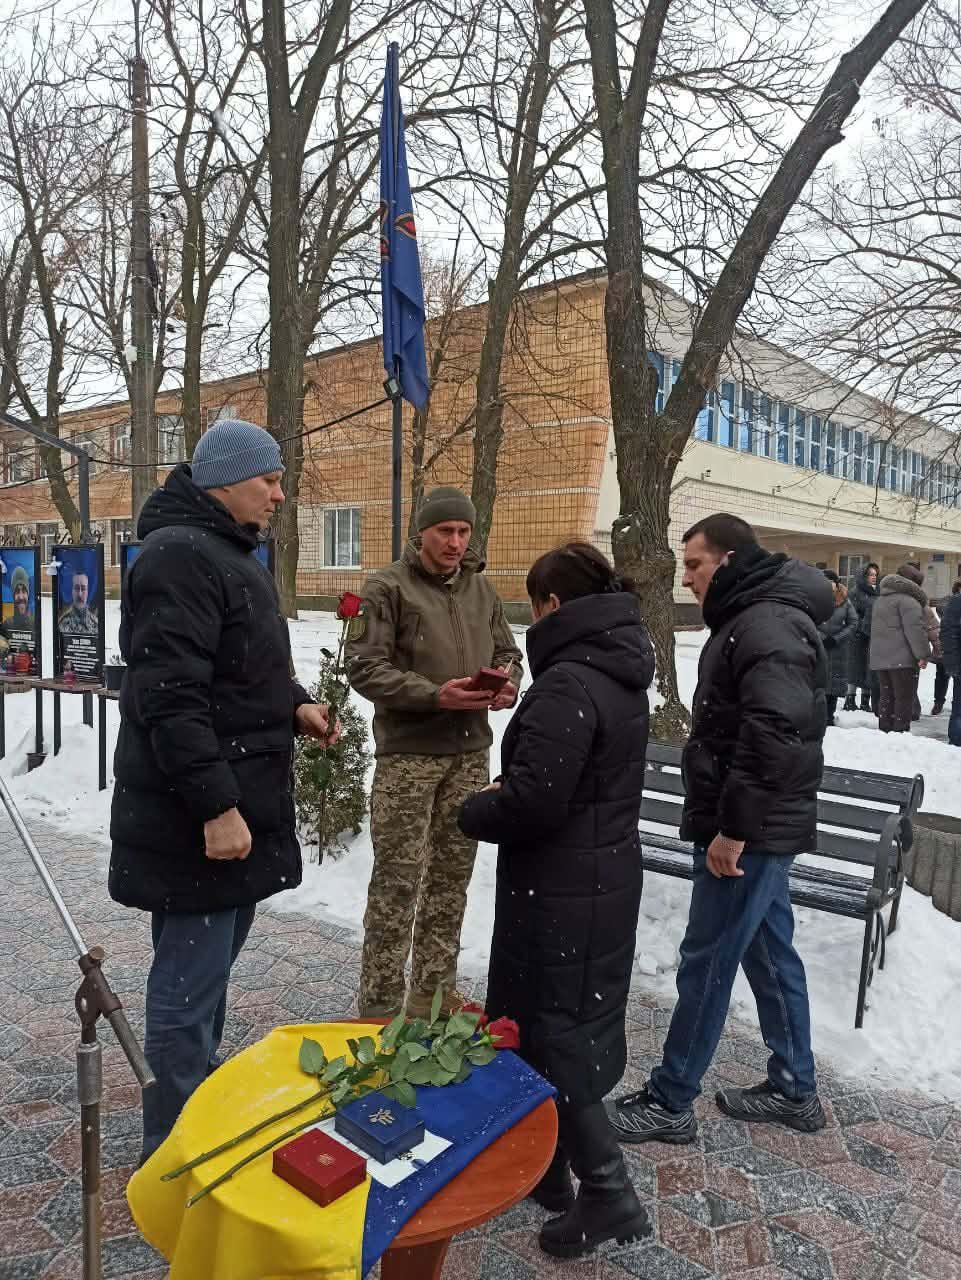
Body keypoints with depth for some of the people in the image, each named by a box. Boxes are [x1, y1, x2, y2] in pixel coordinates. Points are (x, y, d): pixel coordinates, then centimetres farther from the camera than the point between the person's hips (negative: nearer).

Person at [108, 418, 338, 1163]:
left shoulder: (231, 555, 17)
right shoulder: (180, 555, -16)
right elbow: (170, 694, -24)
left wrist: (292, 706, 5)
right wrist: (215, 807, -26)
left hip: (237, 811, 10)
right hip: (199, 825, -10)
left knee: (207, 978, 21)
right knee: (188, 992, 1)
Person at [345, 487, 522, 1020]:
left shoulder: (481, 589, 13)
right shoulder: (387, 587, -5)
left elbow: (507, 651, 18)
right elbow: (364, 668, -11)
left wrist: (508, 686, -5)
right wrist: (435, 696, -21)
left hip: (470, 752, 6)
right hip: (408, 754, -6)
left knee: (452, 875, 13)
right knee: (398, 878, -2)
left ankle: (434, 991, 28)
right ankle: (381, 1004, 12)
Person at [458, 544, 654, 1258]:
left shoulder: (567, 684, -24)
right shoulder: (621, 675, 7)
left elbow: (532, 800, -28)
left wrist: (474, 812, -8)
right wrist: (504, 792, 6)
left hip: (560, 893, -10)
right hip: (608, 877, 10)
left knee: (552, 1035, 7)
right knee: (573, 1026, 20)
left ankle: (608, 1192, 16)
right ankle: (547, 1163, 37)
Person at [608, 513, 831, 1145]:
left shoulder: (765, 626, -20)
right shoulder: (755, 618, 14)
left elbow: (774, 736, -30)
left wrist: (732, 827, -24)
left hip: (750, 835, -10)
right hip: (761, 830, 10)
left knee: (706, 963, 1)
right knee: (770, 952, 19)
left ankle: (669, 1103, 15)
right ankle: (794, 1089, 34)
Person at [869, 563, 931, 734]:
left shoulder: (880, 599, 20)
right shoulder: (907, 599, -10)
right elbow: (915, 628, -19)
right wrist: (923, 654, -18)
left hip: (880, 658, 8)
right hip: (903, 658, -8)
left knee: (887, 697, 14)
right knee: (904, 699, -2)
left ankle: (885, 732, 17)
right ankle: (900, 733, -3)